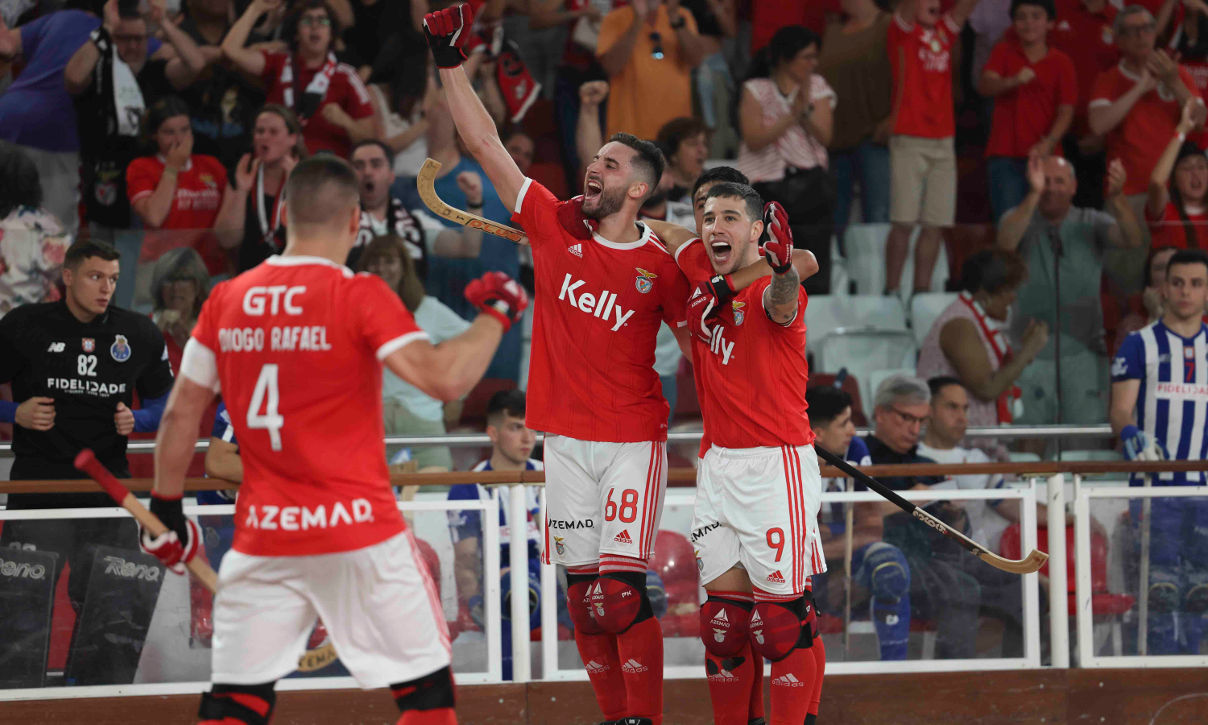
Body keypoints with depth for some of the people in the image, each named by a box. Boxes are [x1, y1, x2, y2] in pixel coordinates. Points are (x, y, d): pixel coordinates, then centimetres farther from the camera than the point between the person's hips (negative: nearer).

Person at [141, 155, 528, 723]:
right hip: (357, 530, -4)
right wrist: (495, 314, -5)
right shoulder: (360, 296, -9)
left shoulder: (226, 301, 5)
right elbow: (444, 378, -19)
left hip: (261, 537, 4)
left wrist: (165, 510, 19)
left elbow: (181, 413, 10)